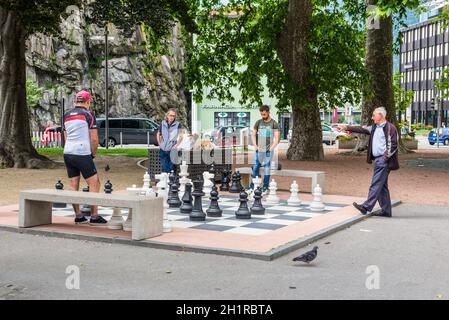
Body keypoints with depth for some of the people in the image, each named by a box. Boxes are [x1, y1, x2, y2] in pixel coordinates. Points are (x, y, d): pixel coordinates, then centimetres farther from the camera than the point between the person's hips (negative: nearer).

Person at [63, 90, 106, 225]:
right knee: (94, 184, -1)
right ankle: (94, 216, -3)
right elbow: (94, 139, -8)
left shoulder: (67, 115, 15)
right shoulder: (88, 114, -5)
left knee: (73, 186, 10)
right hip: (83, 154, -7)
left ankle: (78, 216, 13)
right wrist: (93, 153, 8)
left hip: (68, 153, 7)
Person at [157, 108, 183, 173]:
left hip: (172, 150, -2)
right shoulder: (163, 123, 2)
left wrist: (176, 145, -11)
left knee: (171, 168, 3)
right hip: (163, 150, 3)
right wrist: (160, 144, 8)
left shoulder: (177, 124, -7)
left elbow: (181, 136, -6)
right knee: (164, 168, 10)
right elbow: (158, 134, 15)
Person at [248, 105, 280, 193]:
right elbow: (253, 135, 14)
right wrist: (255, 145, 2)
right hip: (259, 149, 3)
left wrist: (272, 148, -11)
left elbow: (277, 138, -4)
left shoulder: (274, 124, -2)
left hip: (268, 150, -3)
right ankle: (252, 186, 5)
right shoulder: (258, 122, 8)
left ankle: (265, 187, 6)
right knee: (255, 167, 1)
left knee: (267, 168, 1)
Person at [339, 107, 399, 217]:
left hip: (383, 160, -9)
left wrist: (386, 156, -15)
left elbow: (393, 144, -14)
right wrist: (347, 127, 13)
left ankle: (366, 207, -15)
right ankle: (386, 211, 14)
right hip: (377, 159, 9)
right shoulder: (374, 128, 18)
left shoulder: (390, 128, -9)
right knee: (382, 186, 10)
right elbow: (361, 129, 19)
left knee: (376, 184, -11)